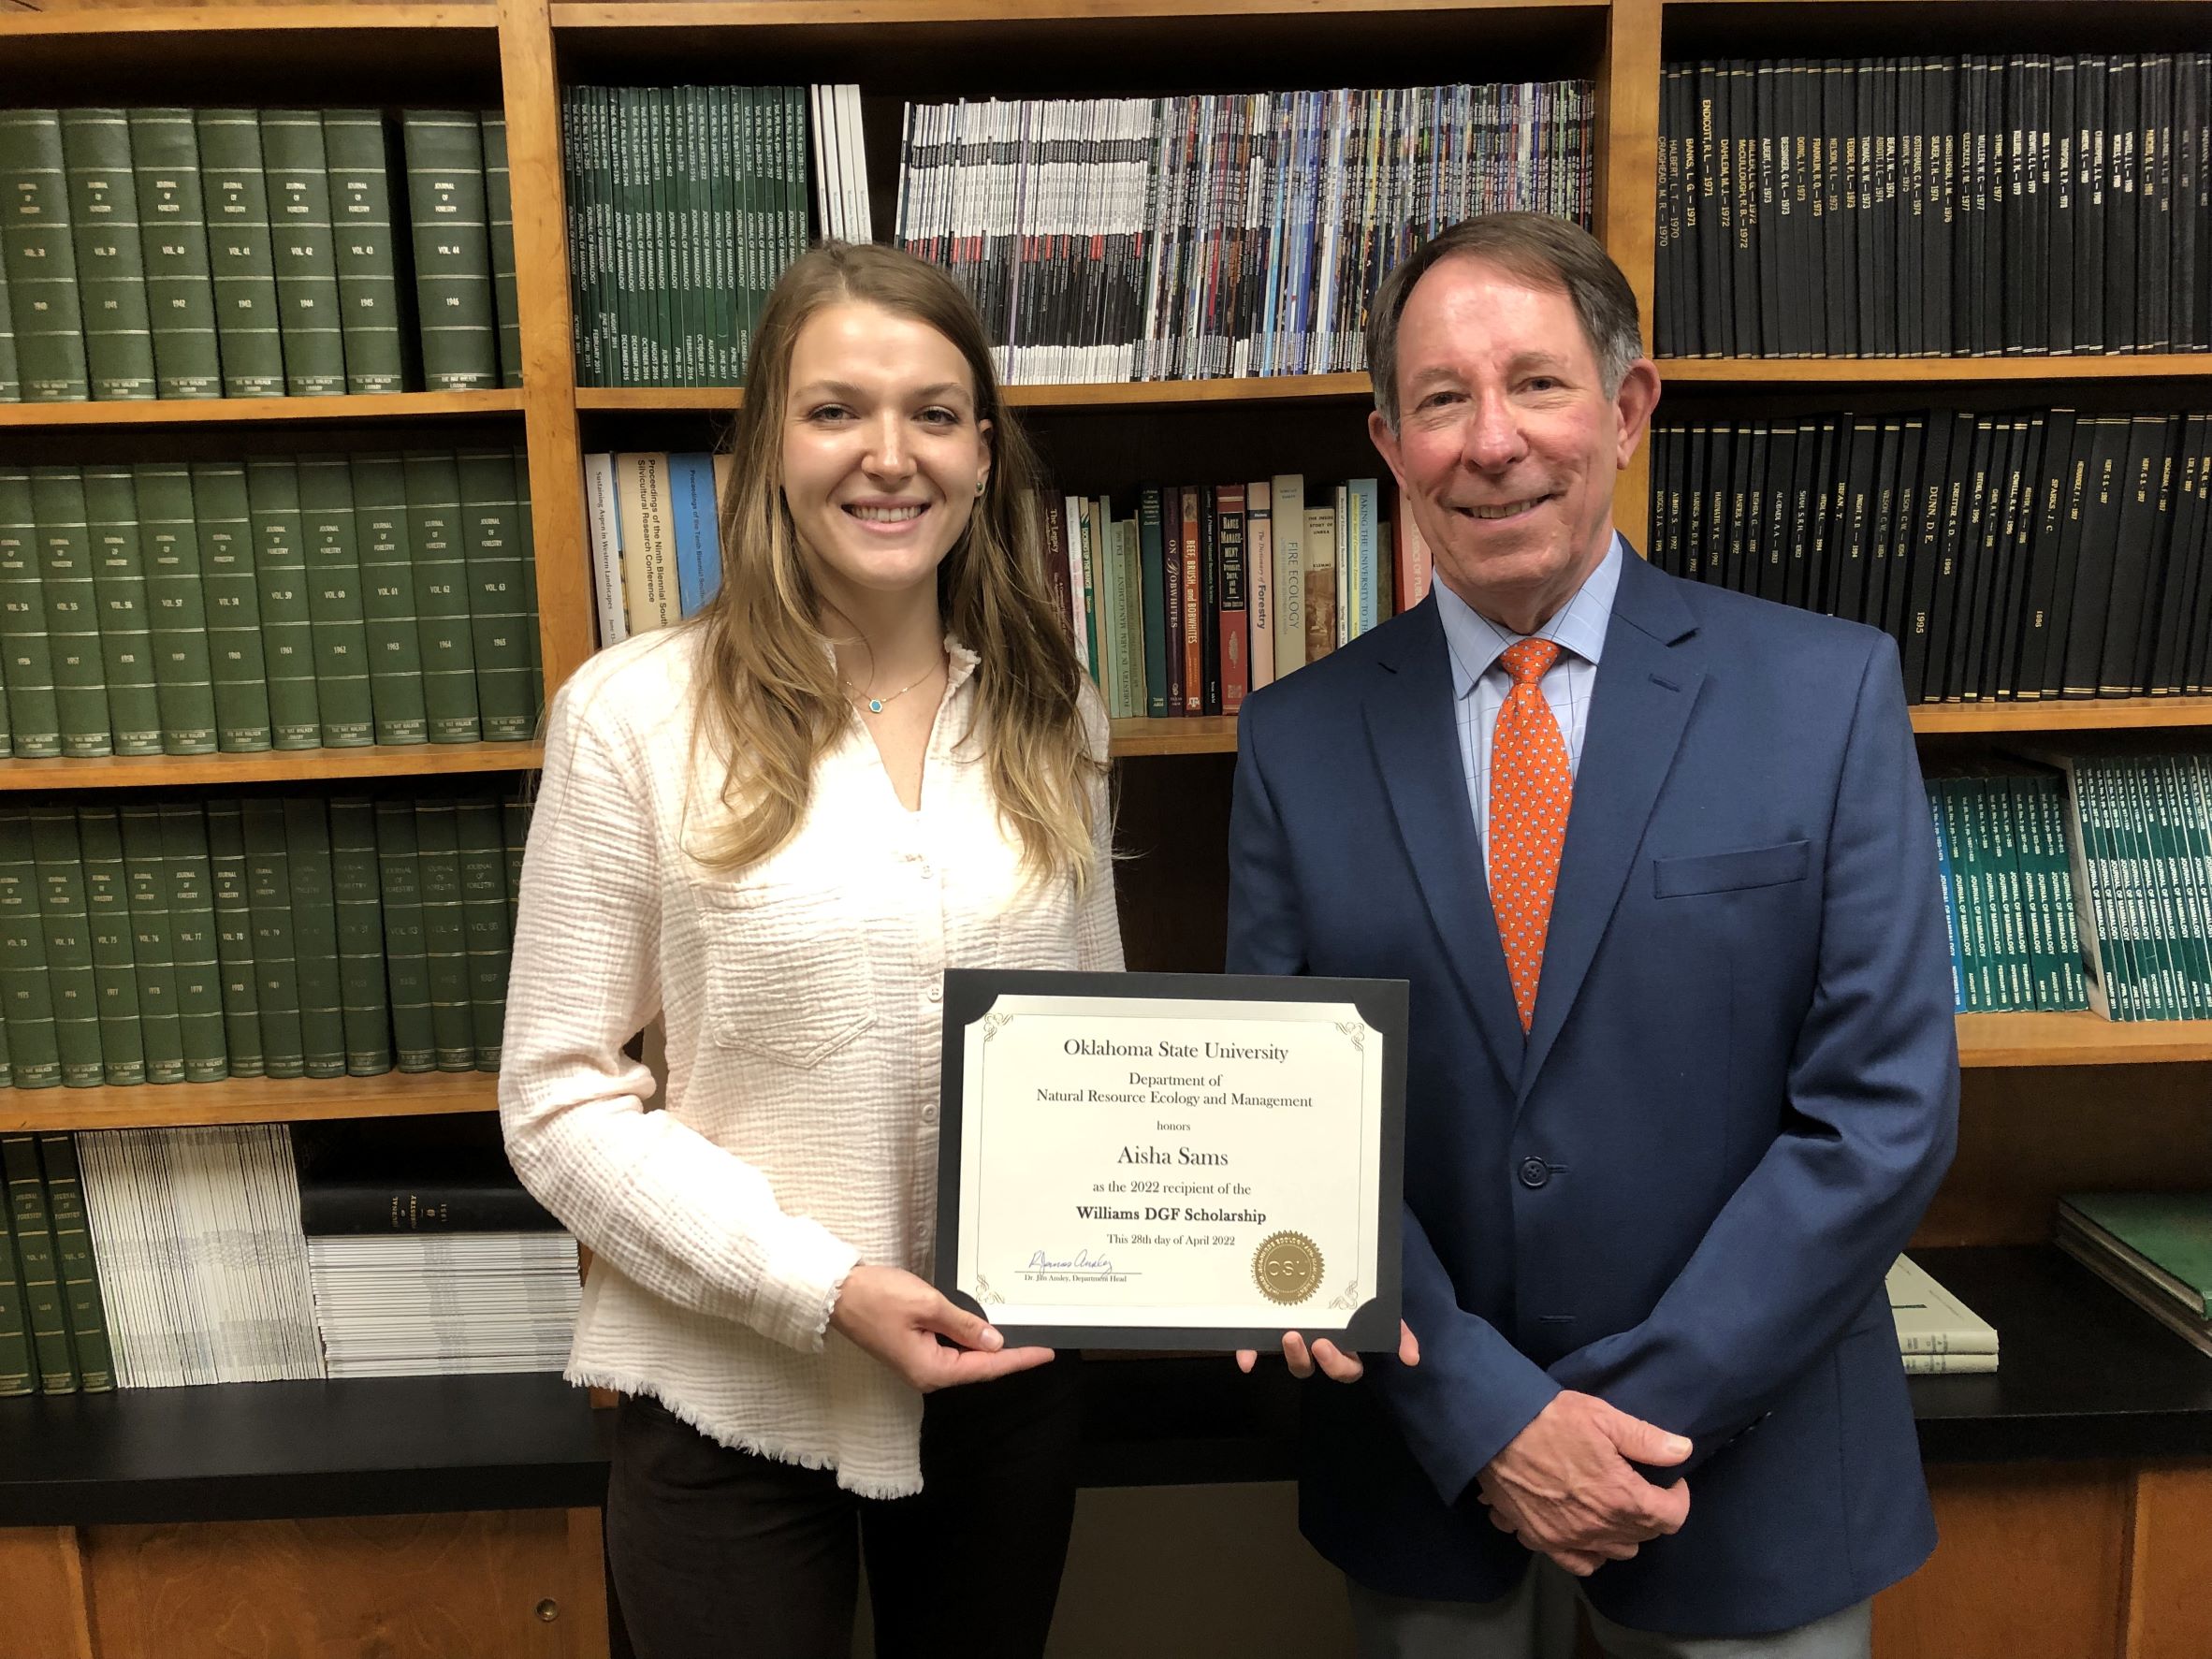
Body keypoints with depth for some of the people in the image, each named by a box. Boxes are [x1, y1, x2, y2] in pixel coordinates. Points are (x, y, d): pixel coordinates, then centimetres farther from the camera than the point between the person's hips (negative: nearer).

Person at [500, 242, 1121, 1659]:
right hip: (736, 1392, -3)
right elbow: (561, 1099, -9)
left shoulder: (1052, 723, 0)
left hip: (1009, 1371, 4)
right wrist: (820, 1284, -18)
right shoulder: (638, 713, -11)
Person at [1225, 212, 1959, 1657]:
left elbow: (1888, 1107, -10)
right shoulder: (1299, 741, -4)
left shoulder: (1828, 693, -8)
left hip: (1749, 1478, 0)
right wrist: (1489, 1416, -12)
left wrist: (1647, 1414, -13)